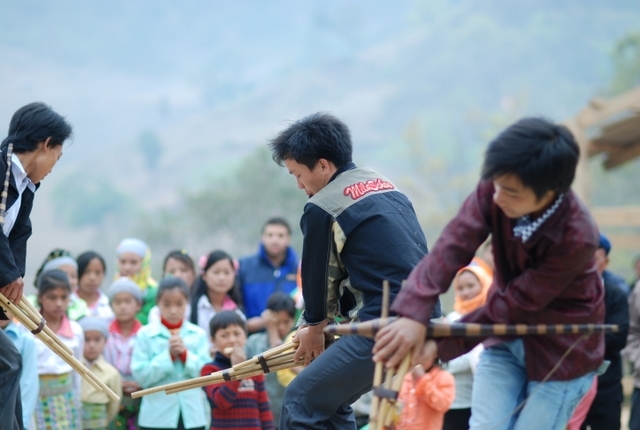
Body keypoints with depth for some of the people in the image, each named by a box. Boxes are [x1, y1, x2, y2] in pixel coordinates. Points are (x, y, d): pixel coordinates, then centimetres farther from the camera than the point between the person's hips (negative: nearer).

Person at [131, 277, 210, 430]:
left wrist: (186, 354, -15)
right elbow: (141, 375, -9)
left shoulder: (198, 335, 2)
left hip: (192, 416, 2)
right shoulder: (146, 334, -3)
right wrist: (168, 355, -16)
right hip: (157, 417, -2)